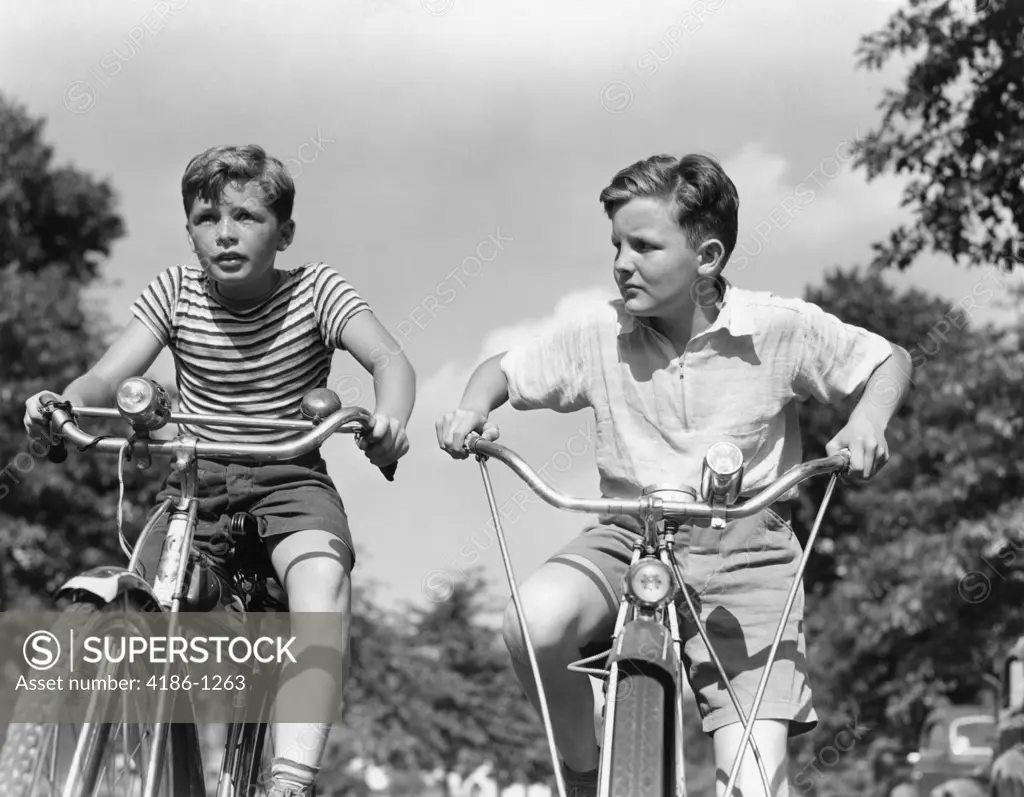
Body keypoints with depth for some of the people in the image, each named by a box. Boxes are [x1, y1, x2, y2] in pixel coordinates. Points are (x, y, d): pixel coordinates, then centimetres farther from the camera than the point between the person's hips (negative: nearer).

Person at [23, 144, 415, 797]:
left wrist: (391, 417, -41)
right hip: (195, 482, 3)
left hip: (290, 480, -3)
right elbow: (109, 377, -6)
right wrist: (63, 404, -30)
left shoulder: (315, 290, -4)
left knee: (323, 570, -33)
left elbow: (390, 359, -18)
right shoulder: (175, 292, 2)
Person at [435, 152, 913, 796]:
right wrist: (473, 409, -12)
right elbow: (505, 371, 11)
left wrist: (868, 422, -17)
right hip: (628, 538, 2)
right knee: (534, 624, -31)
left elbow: (891, 361, 4)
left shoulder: (783, 328, -7)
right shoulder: (596, 334, -2)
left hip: (745, 555, -2)